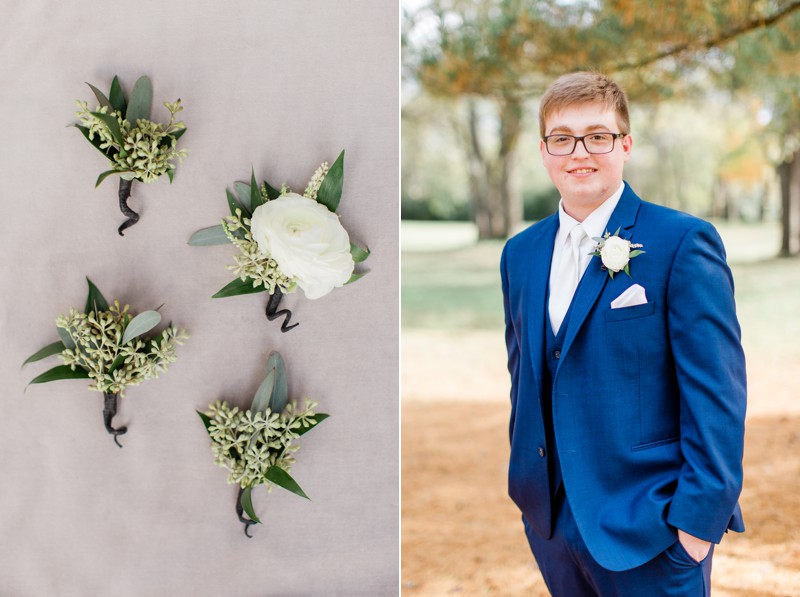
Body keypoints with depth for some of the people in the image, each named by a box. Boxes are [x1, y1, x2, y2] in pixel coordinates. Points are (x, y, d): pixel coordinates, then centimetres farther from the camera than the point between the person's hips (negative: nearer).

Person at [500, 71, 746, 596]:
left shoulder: (683, 243, -9)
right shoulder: (521, 254, 10)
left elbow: (716, 392, -12)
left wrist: (700, 518, -15)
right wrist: (527, 487, 15)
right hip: (551, 525, 5)